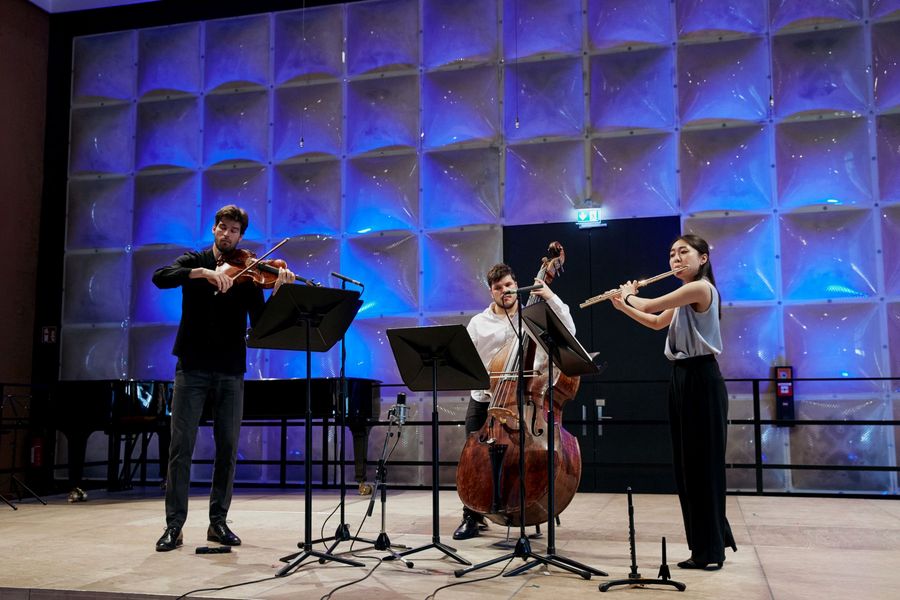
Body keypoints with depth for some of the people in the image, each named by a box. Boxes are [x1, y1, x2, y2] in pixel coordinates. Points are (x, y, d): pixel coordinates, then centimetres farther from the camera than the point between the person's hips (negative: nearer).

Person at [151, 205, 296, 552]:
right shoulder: (194, 262, 7)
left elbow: (260, 321, -4)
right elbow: (160, 278, -13)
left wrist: (278, 290, -20)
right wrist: (203, 272, -26)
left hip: (230, 370, 1)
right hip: (192, 367, -1)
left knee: (227, 448, 4)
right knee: (181, 447, -3)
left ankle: (218, 521, 16)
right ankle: (174, 525, 4)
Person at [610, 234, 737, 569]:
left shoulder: (701, 288, -15)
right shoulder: (683, 296, 16)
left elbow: (649, 306, -15)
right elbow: (657, 323, 28)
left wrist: (629, 294, 6)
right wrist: (622, 306, 17)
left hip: (702, 380, -10)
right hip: (682, 380, 10)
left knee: (703, 463, -3)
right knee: (687, 464, 13)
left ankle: (710, 550, 6)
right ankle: (708, 543, 24)